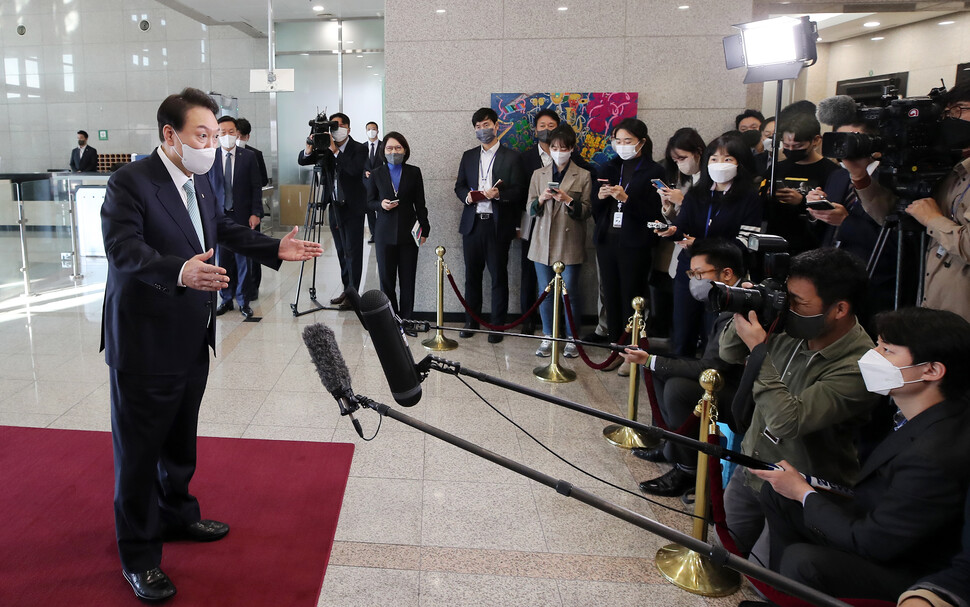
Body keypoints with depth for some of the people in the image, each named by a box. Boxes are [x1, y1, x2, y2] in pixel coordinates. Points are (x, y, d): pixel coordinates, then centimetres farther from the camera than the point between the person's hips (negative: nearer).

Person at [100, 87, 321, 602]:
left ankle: (176, 514, 44)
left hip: (191, 341, 8)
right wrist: (179, 271, -46)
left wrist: (276, 248, 7)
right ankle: (138, 555, 18)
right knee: (139, 449, 4)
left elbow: (224, 230, 20)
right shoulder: (131, 181, -17)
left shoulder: (199, 183, 9)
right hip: (144, 343, -8)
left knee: (181, 438, 23)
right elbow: (124, 248, -29)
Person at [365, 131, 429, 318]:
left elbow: (420, 203, 6)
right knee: (386, 277, 3)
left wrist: (424, 229, 2)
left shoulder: (414, 172, 5)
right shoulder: (376, 174, 6)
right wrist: (381, 204, -12)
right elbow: (370, 201, 10)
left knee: (408, 278, 3)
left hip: (408, 232, 0)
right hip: (385, 233, 1)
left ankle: (406, 318, 12)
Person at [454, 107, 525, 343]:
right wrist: (467, 196, -7)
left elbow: (518, 190, -4)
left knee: (499, 276, 1)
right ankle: (471, 321, 22)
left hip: (498, 225, -4)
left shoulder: (511, 157, 2)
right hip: (472, 224, 4)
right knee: (472, 275, 10)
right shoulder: (468, 156, 14)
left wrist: (498, 194, -21)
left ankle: (497, 326, 10)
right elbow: (459, 185, 15)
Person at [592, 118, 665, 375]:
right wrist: (600, 197, -8)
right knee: (611, 296, 8)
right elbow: (595, 209, 13)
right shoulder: (610, 168, 13)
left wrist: (626, 199, -20)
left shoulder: (653, 172, -3)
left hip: (634, 244, -5)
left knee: (632, 297, -1)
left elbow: (653, 213, -9)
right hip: (607, 241, 5)